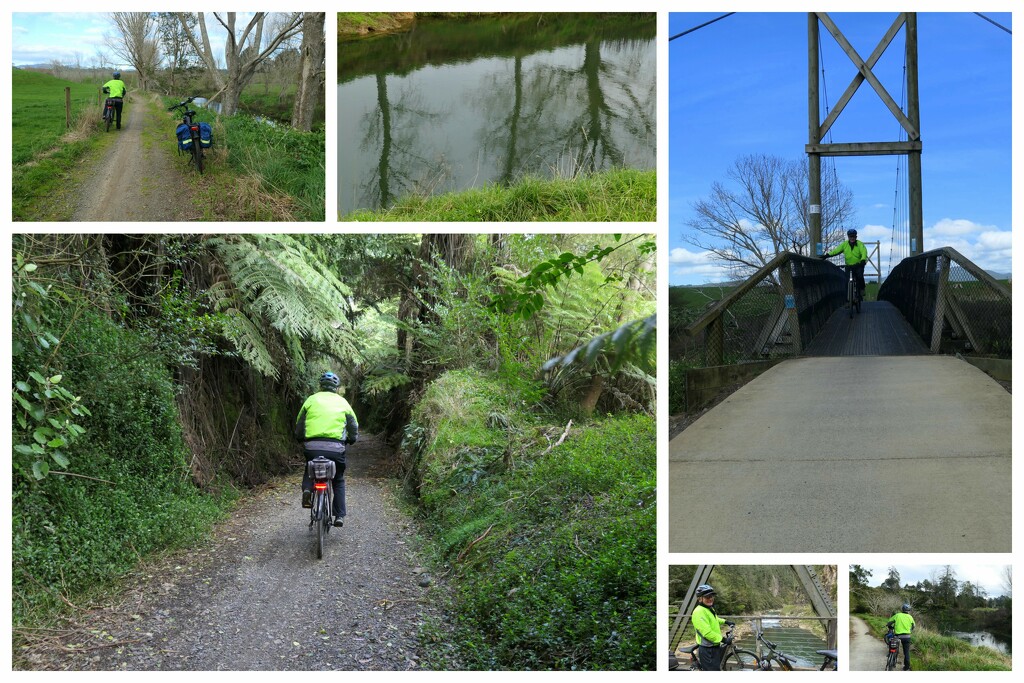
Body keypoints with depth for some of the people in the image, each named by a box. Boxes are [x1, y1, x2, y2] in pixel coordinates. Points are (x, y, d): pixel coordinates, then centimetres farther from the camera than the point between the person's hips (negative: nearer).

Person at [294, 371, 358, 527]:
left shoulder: (311, 400, 12)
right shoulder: (343, 403, 12)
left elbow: (299, 425, 13)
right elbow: (354, 428, 15)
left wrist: (301, 439, 31)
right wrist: (350, 440, 35)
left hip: (312, 447, 0)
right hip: (336, 448, 0)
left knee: (309, 469, 31)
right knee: (338, 481, 19)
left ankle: (307, 489, 1)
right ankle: (339, 515, 11)